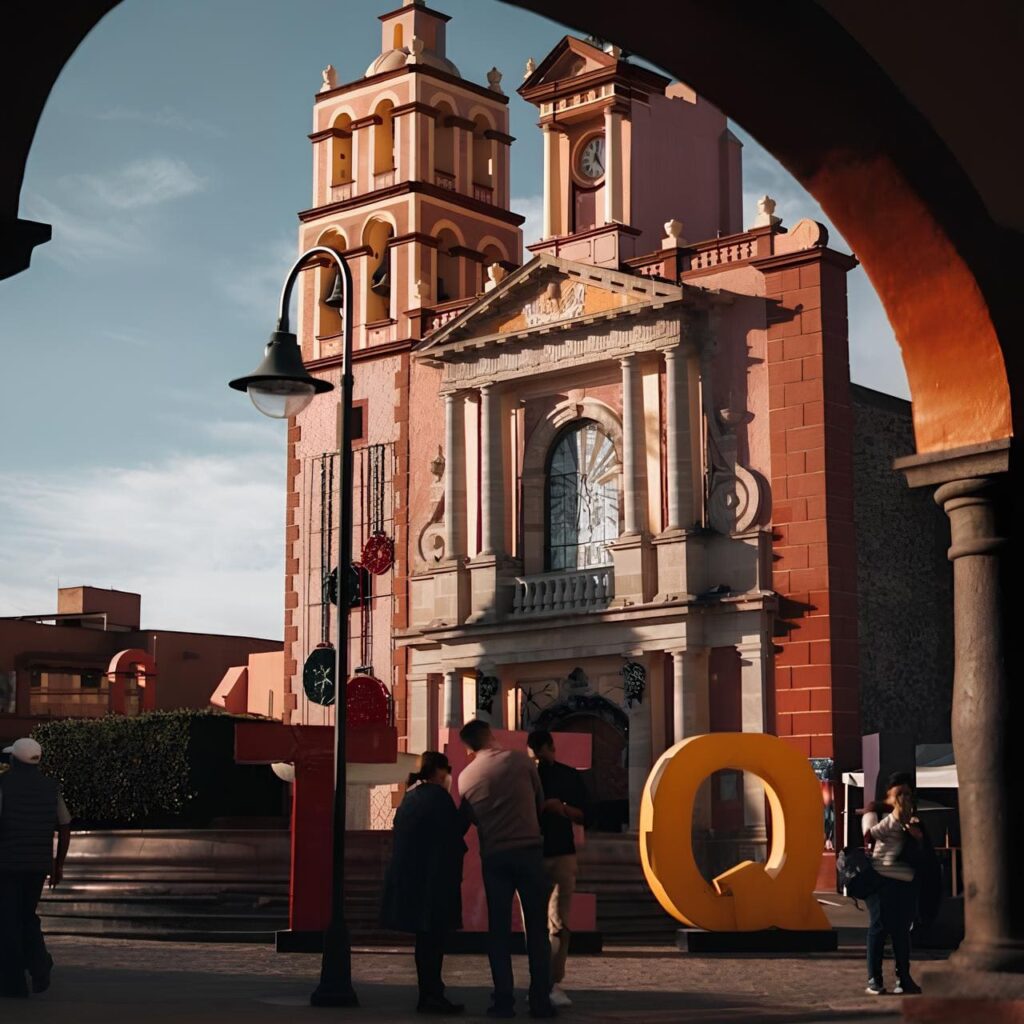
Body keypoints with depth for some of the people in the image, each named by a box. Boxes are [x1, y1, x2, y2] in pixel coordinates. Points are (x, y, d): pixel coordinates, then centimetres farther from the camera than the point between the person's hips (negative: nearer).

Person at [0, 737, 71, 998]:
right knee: (27, 917, 21)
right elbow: (65, 829, 6)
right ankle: (40, 969, 5)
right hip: (39, 864, 5)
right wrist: (59, 866, 14)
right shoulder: (50, 788, 6)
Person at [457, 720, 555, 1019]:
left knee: (499, 929, 8)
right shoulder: (520, 760, -2)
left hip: (493, 856, 2)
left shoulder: (466, 777, 5)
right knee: (537, 927, 4)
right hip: (529, 850, -2)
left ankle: (503, 1000, 3)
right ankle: (540, 1000, 1)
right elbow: (539, 800, 11)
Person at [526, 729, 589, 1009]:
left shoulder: (570, 776, 7)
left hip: (562, 855, 0)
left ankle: (554, 983, -7)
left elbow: (583, 816, 7)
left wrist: (563, 809, -12)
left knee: (559, 923, -7)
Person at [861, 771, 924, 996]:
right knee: (879, 926, -5)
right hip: (881, 877, -5)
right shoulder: (875, 811, 5)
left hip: (906, 880, 5)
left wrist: (917, 835, 1)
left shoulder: (910, 816, 19)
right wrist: (895, 817, -13)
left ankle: (904, 978, 13)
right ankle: (874, 980, -1)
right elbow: (870, 834, -11)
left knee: (902, 928, 6)